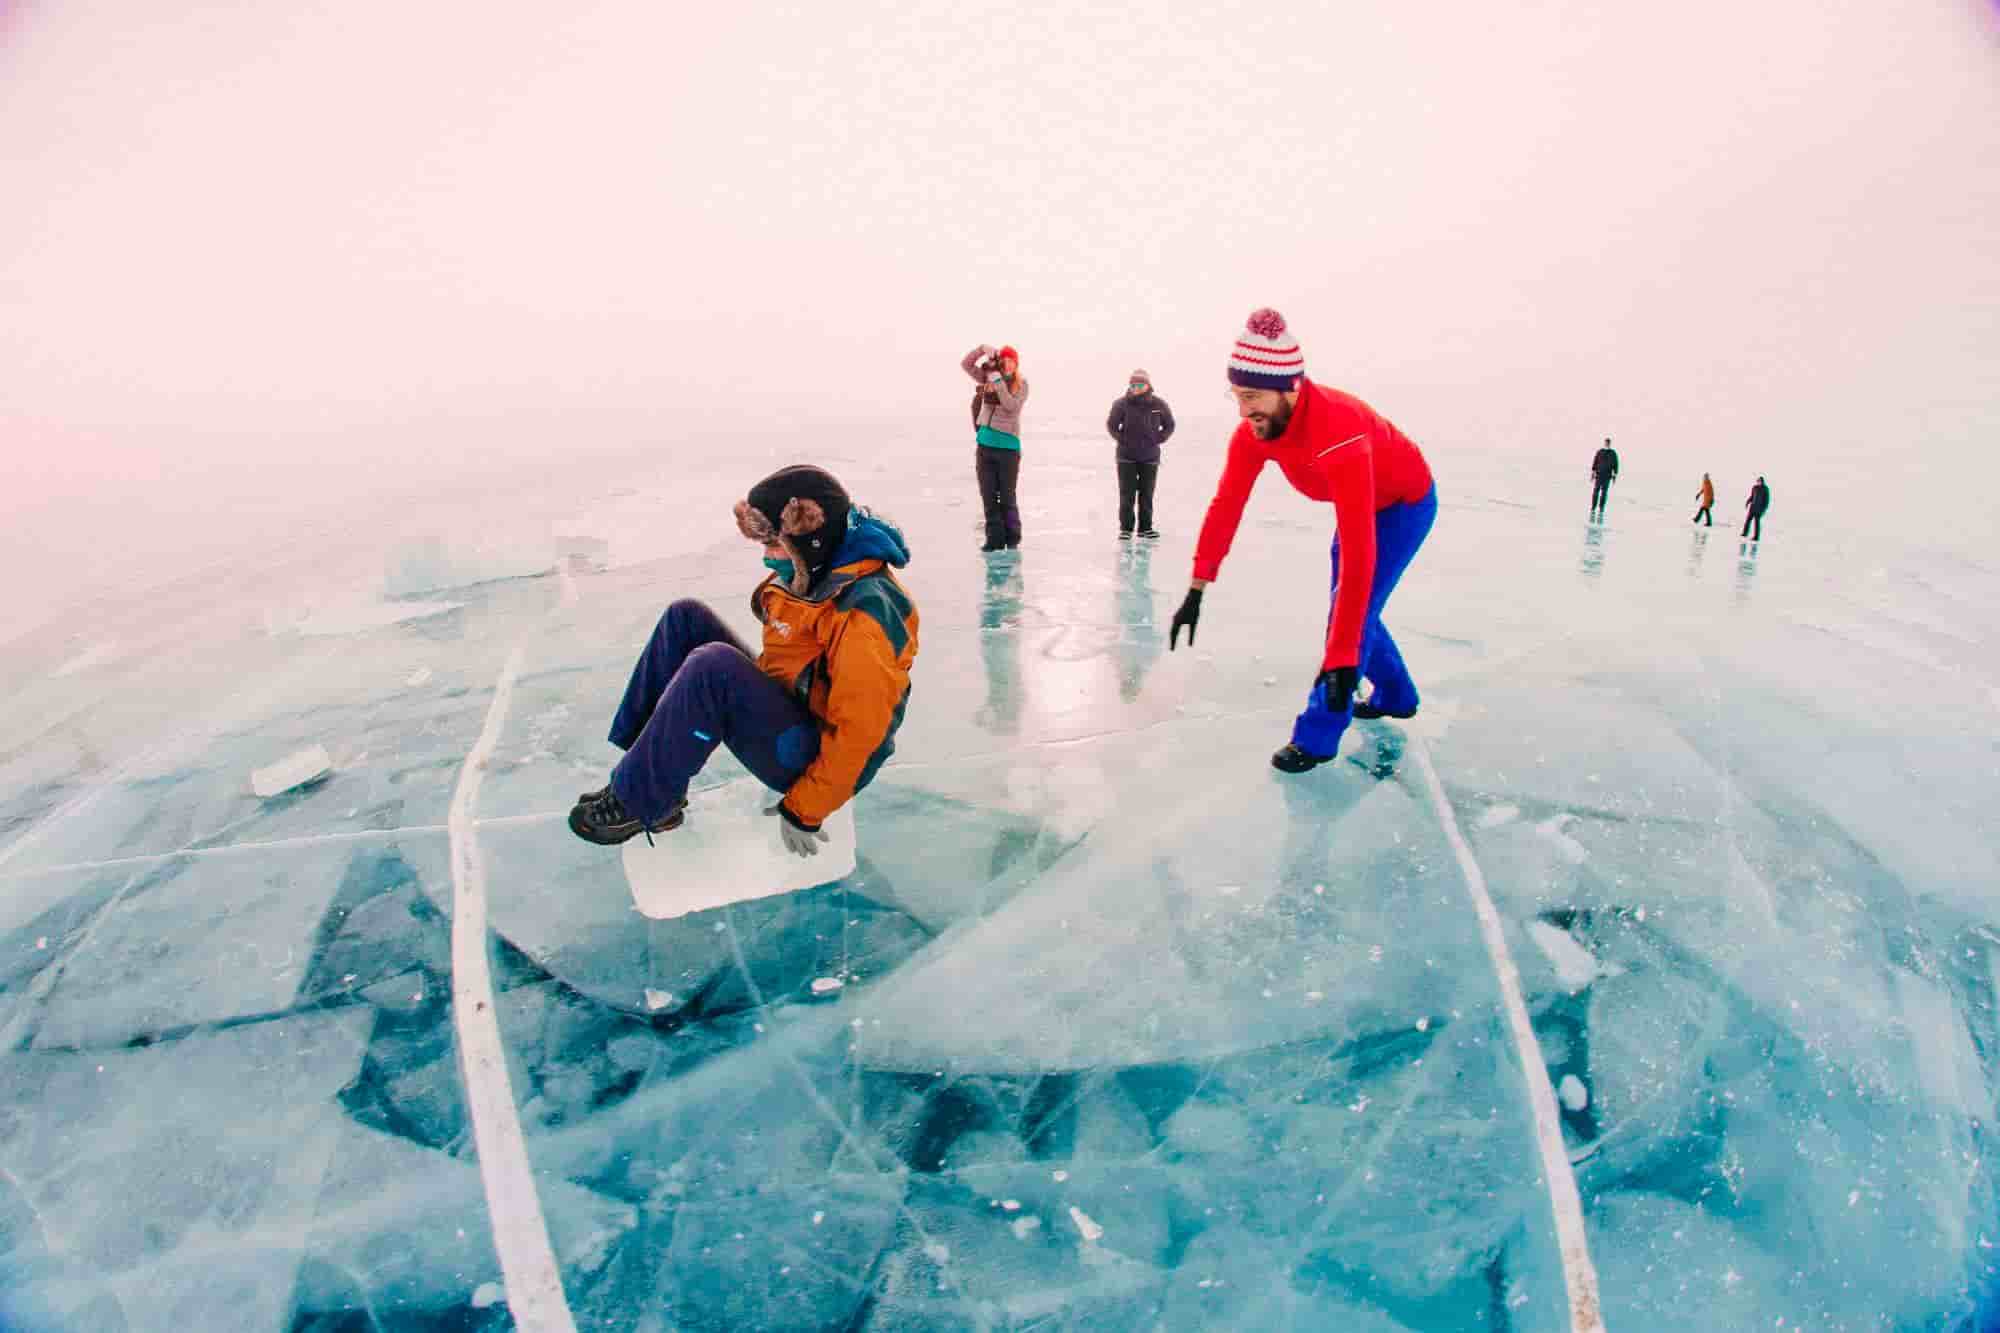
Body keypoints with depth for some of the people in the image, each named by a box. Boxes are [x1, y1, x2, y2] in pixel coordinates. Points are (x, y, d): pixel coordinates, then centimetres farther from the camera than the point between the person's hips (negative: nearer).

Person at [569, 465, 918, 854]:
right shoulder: (815, 574, -1)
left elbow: (857, 733, -27)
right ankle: (647, 774, 1)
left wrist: (804, 813, -20)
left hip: (817, 760, -10)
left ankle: (637, 803, -12)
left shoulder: (864, 615, -29)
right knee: (686, 617, 2)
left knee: (715, 667, -31)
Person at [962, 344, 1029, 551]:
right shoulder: (988, 378, 9)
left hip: (1007, 445, -4)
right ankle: (995, 538, 10)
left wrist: (998, 380, -16)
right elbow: (966, 364, 10)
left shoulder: (1020, 384, -1)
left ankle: (1012, 538, 12)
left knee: (1007, 496, 1)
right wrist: (983, 348, -3)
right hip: (985, 444, 4)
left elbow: (1011, 406, -16)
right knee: (989, 496, 5)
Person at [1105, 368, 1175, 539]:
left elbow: (1169, 425, 9)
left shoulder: (1158, 404, -5)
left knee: (1147, 494, 8)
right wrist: (1122, 439, -5)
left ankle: (1145, 527, 17)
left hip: (1150, 456, 2)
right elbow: (1111, 424, 0)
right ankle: (1125, 528, 5)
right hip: (1127, 456, -2)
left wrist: (1158, 440, -1)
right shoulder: (1122, 404, -11)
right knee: (1127, 494, -2)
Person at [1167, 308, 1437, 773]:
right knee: (1346, 609, 16)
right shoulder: (1254, 427, -24)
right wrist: (1196, 591, -24)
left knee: (1355, 612, -13)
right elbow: (1226, 504, -20)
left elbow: (1358, 552, -48)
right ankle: (1395, 696, 39)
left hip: (1404, 503, -7)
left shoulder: (1340, 437, -45)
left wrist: (1342, 658, -49)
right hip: (1363, 501, 8)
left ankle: (1316, 738, 0)